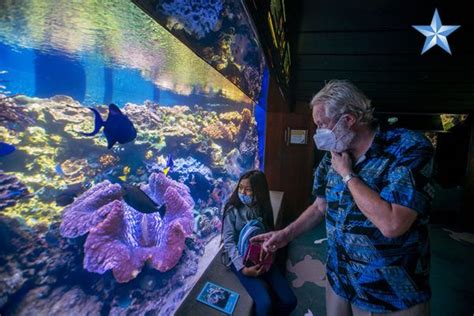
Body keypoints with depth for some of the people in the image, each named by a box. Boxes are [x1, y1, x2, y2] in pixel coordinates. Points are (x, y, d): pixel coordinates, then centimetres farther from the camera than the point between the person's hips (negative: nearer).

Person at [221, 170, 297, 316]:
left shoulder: (264, 209, 1)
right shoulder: (232, 210, -11)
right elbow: (229, 242, -13)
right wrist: (243, 268, -23)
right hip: (239, 258, -4)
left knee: (290, 301, -5)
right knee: (265, 303, -22)